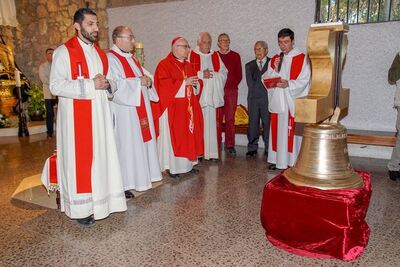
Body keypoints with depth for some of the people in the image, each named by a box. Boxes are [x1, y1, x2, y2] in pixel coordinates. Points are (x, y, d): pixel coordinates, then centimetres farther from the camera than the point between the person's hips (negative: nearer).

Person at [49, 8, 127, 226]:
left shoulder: (99, 53, 15)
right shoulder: (64, 51, -7)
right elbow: (56, 86, -16)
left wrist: (106, 84, 1)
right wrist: (90, 85, -18)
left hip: (99, 115, 7)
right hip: (76, 116, -7)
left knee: (101, 157, 10)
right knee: (80, 160, -1)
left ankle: (100, 200, 22)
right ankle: (81, 208, 10)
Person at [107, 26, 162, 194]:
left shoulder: (131, 59, 17)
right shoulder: (111, 59, -12)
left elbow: (145, 75, 19)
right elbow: (116, 85, -23)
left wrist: (148, 81, -4)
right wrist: (139, 81, -17)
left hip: (139, 109, 9)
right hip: (124, 112, -9)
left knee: (139, 142, 12)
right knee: (126, 145, -5)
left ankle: (138, 178, 23)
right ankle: (123, 185, 4)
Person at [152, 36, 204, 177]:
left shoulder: (188, 65, 17)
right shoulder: (164, 65, -6)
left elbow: (195, 81, 20)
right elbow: (164, 85, -17)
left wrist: (195, 83, -3)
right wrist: (184, 82, -16)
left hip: (188, 108, 7)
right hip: (172, 108, -7)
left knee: (189, 135, 8)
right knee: (173, 136, -2)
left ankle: (187, 164, 17)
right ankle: (172, 167, 5)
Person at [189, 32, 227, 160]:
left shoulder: (215, 56, 15)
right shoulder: (191, 55, 3)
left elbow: (224, 73, 10)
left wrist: (213, 74, -8)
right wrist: (201, 74, -14)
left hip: (211, 96, 3)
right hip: (196, 95, -3)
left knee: (210, 123, 2)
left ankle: (211, 152, 7)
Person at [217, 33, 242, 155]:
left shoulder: (235, 56, 11)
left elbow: (239, 75, 10)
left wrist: (233, 85, 1)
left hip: (231, 91, 1)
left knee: (230, 119, 1)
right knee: (217, 119, -1)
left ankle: (230, 145, 8)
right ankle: (216, 144, 7)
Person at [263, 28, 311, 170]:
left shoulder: (301, 59, -1)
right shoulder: (274, 59, 14)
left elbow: (303, 81, -8)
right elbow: (266, 79, 8)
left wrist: (288, 84, -23)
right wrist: (275, 69, -8)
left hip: (293, 102, -4)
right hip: (277, 101, 5)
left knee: (292, 131, -3)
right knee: (277, 131, 7)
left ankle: (293, 161, 6)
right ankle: (277, 159, 16)